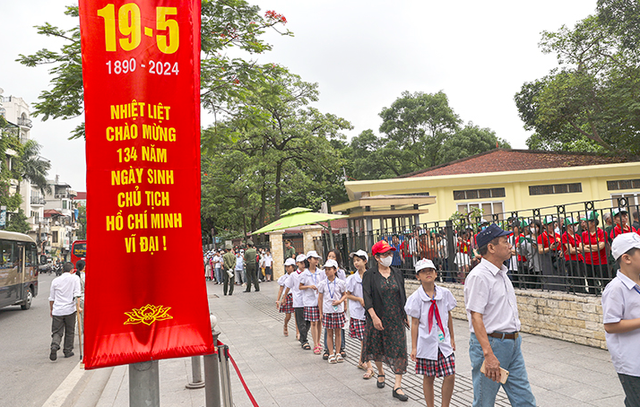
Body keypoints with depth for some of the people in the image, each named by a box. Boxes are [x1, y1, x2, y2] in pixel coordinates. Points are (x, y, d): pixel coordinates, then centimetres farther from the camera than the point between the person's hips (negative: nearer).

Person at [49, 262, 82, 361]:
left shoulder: (55, 280, 9)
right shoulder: (75, 278, 0)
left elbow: (51, 298, 15)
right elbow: (77, 294, -9)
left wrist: (51, 309, 26)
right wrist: (78, 307, -6)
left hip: (57, 311, 2)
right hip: (70, 310, -2)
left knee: (56, 332, 6)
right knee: (69, 332, 12)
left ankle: (54, 346, -19)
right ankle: (68, 351, 18)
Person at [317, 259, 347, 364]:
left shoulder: (340, 283, -1)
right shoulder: (322, 284, 1)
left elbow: (345, 295, 10)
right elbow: (320, 298, 6)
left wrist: (339, 301, -11)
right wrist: (321, 313, 5)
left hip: (338, 311, 0)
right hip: (327, 311, 0)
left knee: (338, 332, 7)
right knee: (329, 333, 5)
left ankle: (338, 353, 19)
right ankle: (331, 354, 13)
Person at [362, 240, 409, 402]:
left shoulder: (397, 273, 6)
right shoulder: (370, 275, -6)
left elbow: (403, 296, 11)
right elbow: (367, 298, -11)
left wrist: (406, 316, 10)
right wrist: (374, 317, -20)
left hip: (396, 318, 2)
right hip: (378, 318, -2)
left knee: (399, 350, -6)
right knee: (377, 348, 12)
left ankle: (397, 387, -1)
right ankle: (380, 373, 41)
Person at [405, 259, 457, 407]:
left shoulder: (445, 293, 1)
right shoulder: (416, 297, -7)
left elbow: (449, 317, 12)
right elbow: (415, 323, -4)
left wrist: (452, 338, 16)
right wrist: (414, 347, -3)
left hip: (444, 341, 3)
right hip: (427, 343, -2)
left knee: (450, 375, -2)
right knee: (428, 377, 8)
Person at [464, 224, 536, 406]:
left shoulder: (502, 273, 14)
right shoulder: (479, 276, -17)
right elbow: (476, 317, -23)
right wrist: (488, 354, -28)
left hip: (513, 344, 9)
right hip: (490, 344, -8)